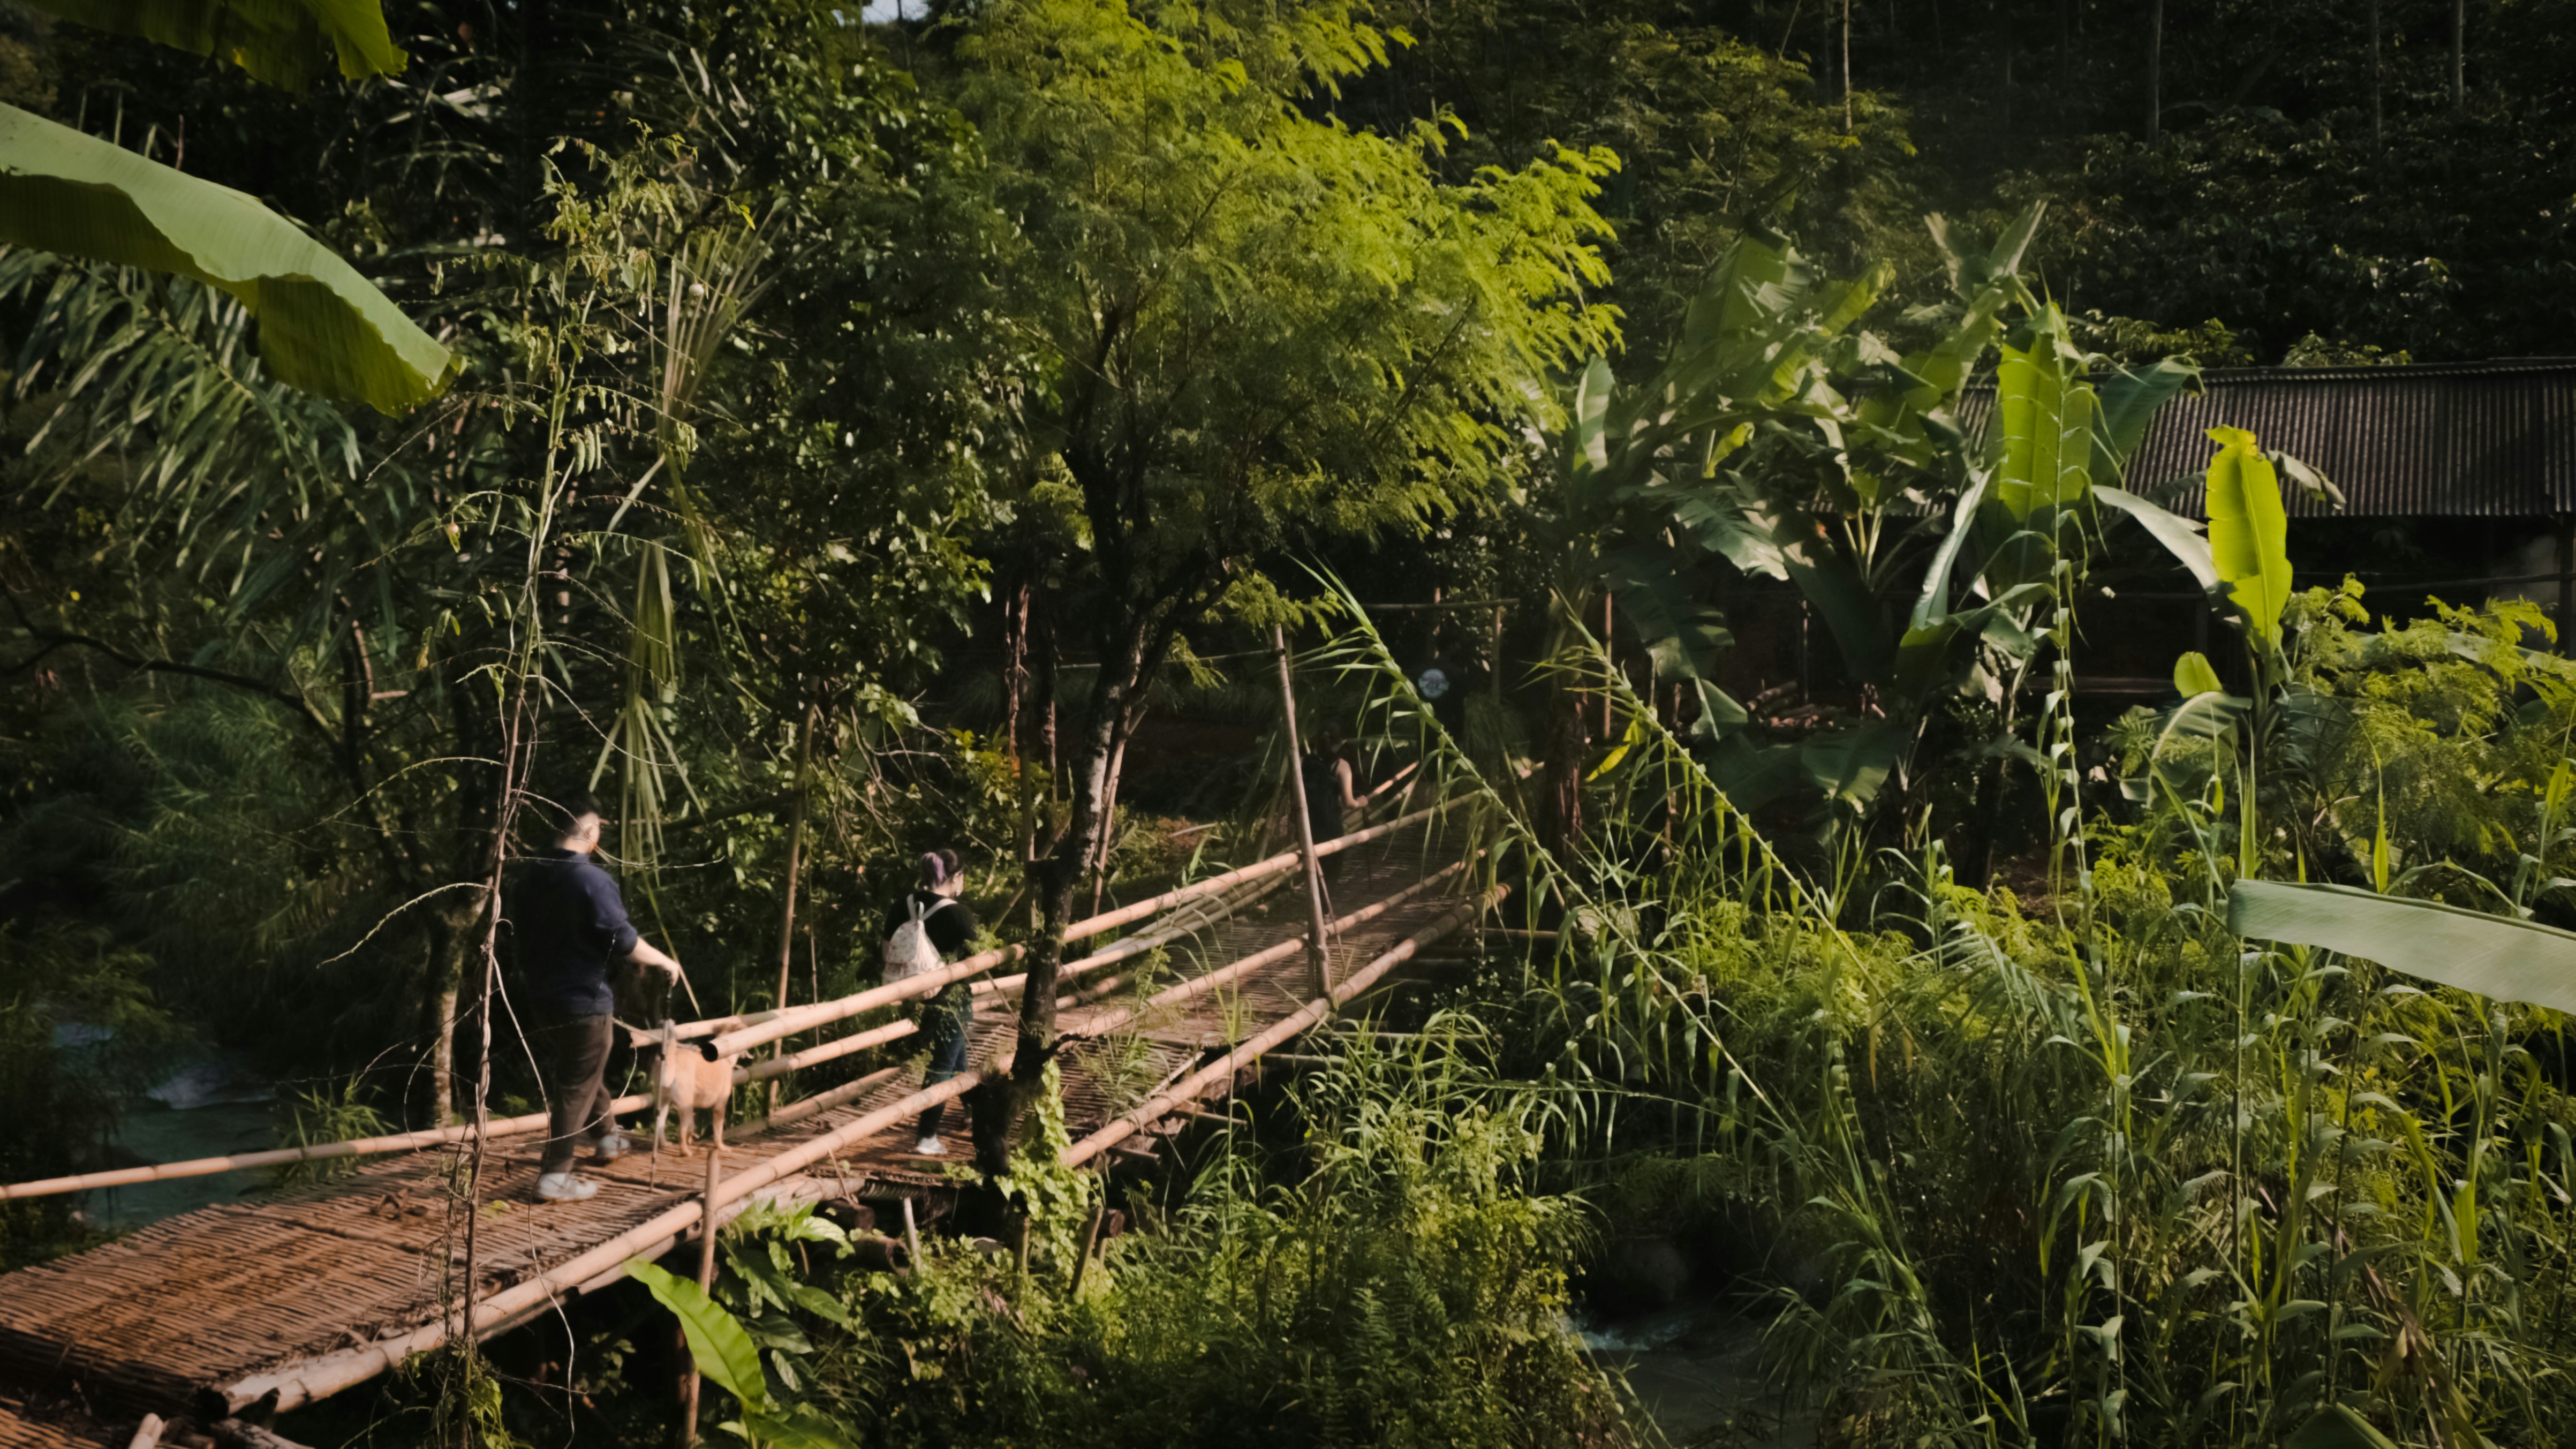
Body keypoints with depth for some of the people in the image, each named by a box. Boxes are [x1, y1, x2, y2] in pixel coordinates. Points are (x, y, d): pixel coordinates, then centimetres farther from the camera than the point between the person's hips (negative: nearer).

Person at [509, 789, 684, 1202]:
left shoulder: (528, 877, 2)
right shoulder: (591, 879, -21)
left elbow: (521, 936, 14)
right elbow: (623, 941, -22)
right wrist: (664, 962, -6)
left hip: (541, 998, 8)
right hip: (584, 1001, -8)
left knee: (583, 1074, 26)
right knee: (577, 1089, 2)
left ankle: (606, 1138, 43)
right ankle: (555, 1176, 2)